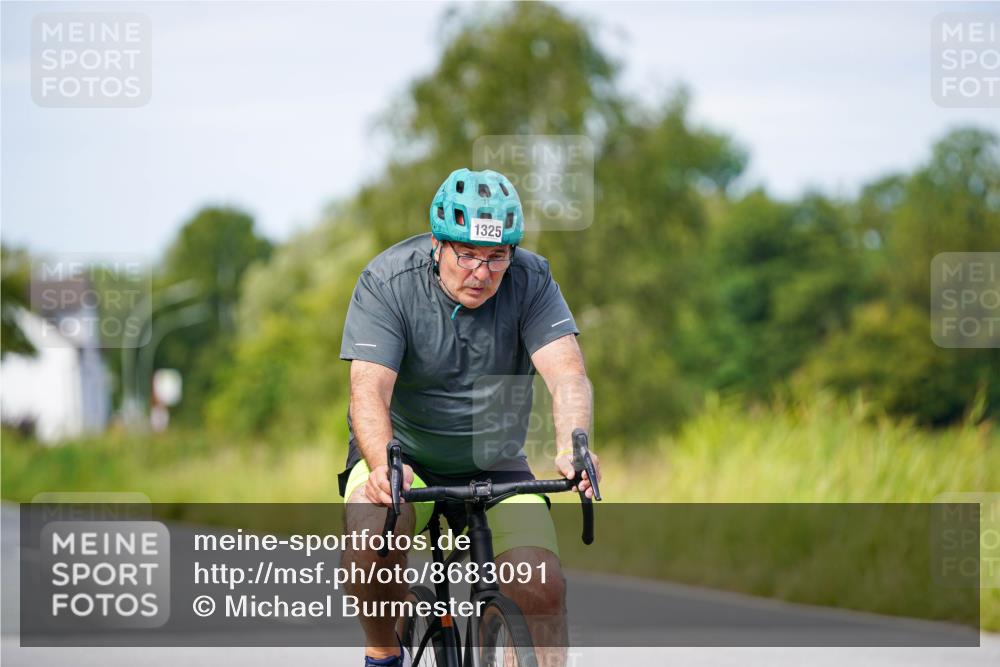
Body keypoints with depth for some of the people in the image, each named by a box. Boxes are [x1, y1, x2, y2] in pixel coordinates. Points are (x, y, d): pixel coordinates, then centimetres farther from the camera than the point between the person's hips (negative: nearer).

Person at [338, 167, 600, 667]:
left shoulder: (530, 281, -12)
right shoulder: (387, 282, -18)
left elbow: (566, 372, -24)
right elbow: (369, 389, -27)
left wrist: (570, 448, -46)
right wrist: (382, 465, -48)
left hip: (495, 467, 2)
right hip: (403, 459, -2)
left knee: (543, 587, -20)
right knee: (372, 529, -33)